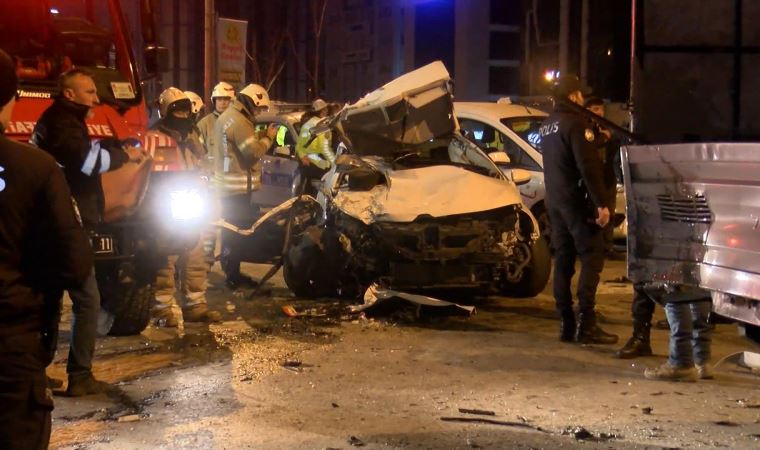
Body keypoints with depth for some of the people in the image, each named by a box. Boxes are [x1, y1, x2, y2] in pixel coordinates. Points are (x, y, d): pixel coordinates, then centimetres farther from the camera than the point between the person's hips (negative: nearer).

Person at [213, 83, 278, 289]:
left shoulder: (227, 116, 14)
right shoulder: (239, 121, -19)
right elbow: (254, 152, -23)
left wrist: (261, 136, 7)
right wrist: (268, 137, -9)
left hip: (227, 184, 11)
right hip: (238, 185, -11)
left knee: (231, 229, 17)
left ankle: (231, 271, 26)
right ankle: (234, 276, -1)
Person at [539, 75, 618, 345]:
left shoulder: (547, 126, 16)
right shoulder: (574, 123, -13)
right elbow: (588, 167, -19)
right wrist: (601, 203, -20)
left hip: (554, 201, 9)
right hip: (576, 201, -9)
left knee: (563, 260, 8)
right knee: (592, 257, -7)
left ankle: (566, 324, 9)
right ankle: (586, 324, -13)